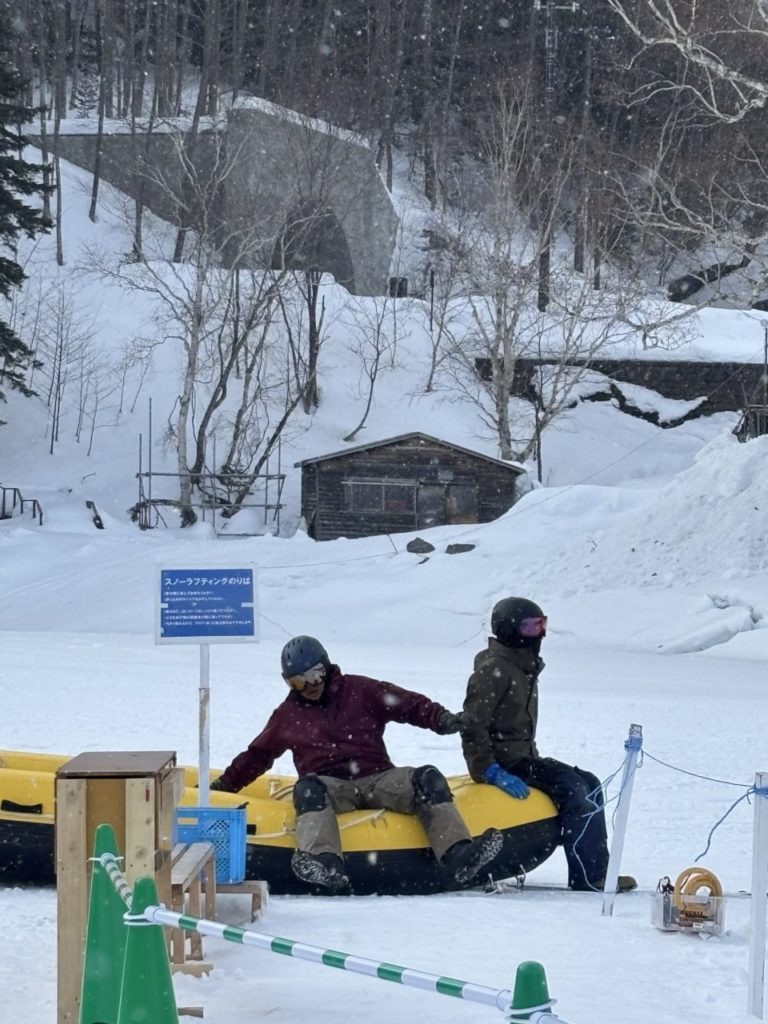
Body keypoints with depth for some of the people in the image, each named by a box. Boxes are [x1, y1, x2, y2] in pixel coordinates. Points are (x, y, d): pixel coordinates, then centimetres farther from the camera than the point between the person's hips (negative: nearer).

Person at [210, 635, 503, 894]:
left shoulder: (361, 691, 12)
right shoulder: (287, 716, 19)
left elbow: (410, 704, 4)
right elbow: (257, 754, 29)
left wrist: (442, 719, -13)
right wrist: (226, 783, 23)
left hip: (378, 779, 1)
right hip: (330, 787, -1)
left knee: (428, 778, -25)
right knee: (308, 787, -37)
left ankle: (460, 856, -43)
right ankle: (325, 865, -62)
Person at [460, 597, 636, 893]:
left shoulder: (525, 669, 18)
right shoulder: (494, 670, -14)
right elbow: (473, 725, -21)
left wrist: (535, 760, 18)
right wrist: (491, 771, -26)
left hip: (522, 756, 10)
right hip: (504, 760, -10)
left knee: (589, 784, 2)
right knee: (570, 785, -23)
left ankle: (597, 869, -2)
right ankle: (587, 875, -25)